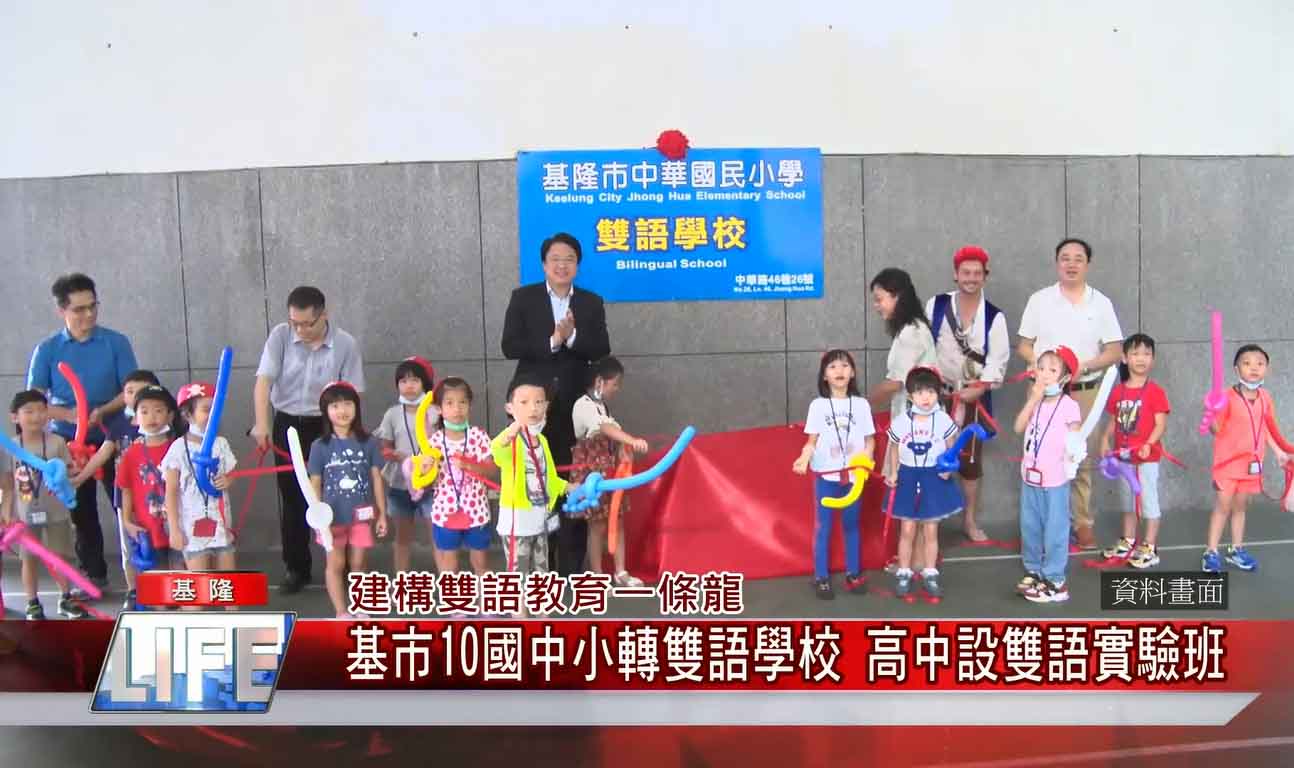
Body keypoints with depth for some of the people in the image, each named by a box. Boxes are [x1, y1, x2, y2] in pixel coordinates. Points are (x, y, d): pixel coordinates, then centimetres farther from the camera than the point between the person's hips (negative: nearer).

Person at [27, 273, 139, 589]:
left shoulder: (116, 342, -4)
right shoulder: (46, 350, -2)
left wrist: (103, 411, -22)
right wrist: (69, 414, -23)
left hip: (115, 437, -1)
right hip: (69, 441, 1)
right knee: (81, 511, 11)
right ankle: (93, 573, 24)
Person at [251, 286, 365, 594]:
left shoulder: (345, 344, -10)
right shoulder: (280, 335, -8)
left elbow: (352, 394, -6)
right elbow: (264, 380, -15)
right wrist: (262, 423, -27)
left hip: (327, 427, -1)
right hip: (287, 425, 1)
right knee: (293, 499, 7)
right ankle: (296, 567, 18)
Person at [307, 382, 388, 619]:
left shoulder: (368, 442, -3)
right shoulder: (320, 446, -7)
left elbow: (376, 478, 1)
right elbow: (315, 484, -4)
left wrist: (382, 513, 3)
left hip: (361, 515, 1)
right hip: (333, 516, -1)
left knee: (357, 564, 12)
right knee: (336, 565, 9)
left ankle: (358, 609, 25)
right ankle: (342, 613, 19)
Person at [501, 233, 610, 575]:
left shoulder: (592, 303, 8)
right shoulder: (523, 298, 4)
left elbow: (602, 350, -2)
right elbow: (510, 347, -6)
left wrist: (572, 337, -18)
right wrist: (551, 342, -18)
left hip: (575, 405, 1)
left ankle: (571, 566, 11)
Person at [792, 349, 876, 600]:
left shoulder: (861, 404, 2)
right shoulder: (818, 405, -2)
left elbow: (870, 439, 6)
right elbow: (812, 441, -2)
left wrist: (866, 457, -14)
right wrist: (804, 458, -20)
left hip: (853, 475, 1)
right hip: (826, 476, -1)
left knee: (852, 526, 12)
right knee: (822, 527, 4)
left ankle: (853, 574, 24)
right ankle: (821, 578, 11)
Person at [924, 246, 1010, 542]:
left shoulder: (994, 316, -2)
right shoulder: (935, 306, -1)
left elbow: (999, 359, -5)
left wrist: (980, 388, -15)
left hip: (975, 396, 0)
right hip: (938, 392, 0)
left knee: (971, 459, 8)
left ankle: (970, 520, 21)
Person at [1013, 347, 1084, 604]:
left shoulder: (1069, 406, -11)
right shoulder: (1035, 402, 7)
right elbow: (1019, 428, -5)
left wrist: (1073, 453, -29)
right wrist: (1033, 399, -11)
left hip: (1055, 479, -6)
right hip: (1030, 476, 6)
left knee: (1055, 531, 1)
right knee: (1030, 528, 16)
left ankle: (1055, 580, 7)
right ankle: (1034, 571, 29)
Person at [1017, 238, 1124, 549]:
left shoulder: (1101, 303, 3)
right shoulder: (1039, 300, 2)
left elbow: (1115, 351, 1)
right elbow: (1024, 347, 3)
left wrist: (1083, 367, -15)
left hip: (1085, 392, 1)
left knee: (1082, 458, 6)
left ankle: (1082, 523, 15)